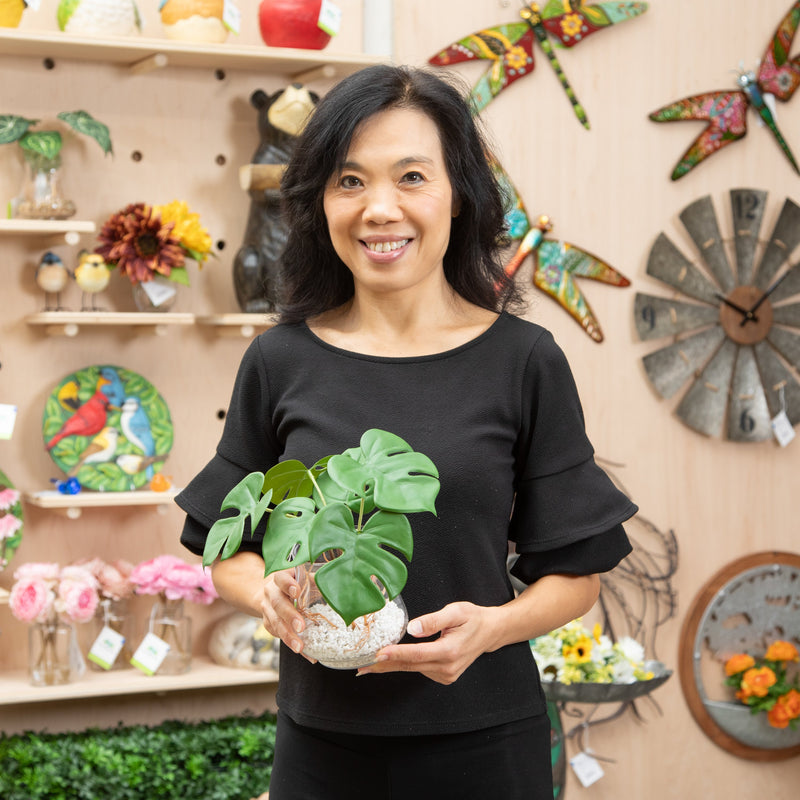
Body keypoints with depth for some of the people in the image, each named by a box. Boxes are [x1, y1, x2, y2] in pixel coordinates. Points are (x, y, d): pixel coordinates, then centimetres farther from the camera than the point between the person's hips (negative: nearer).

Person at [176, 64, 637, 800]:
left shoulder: (525, 361, -5)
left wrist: (493, 625, -18)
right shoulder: (280, 362, -1)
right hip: (323, 739, 1)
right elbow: (227, 549, 7)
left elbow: (575, 572, -1)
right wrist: (268, 594, -13)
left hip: (484, 740, -1)